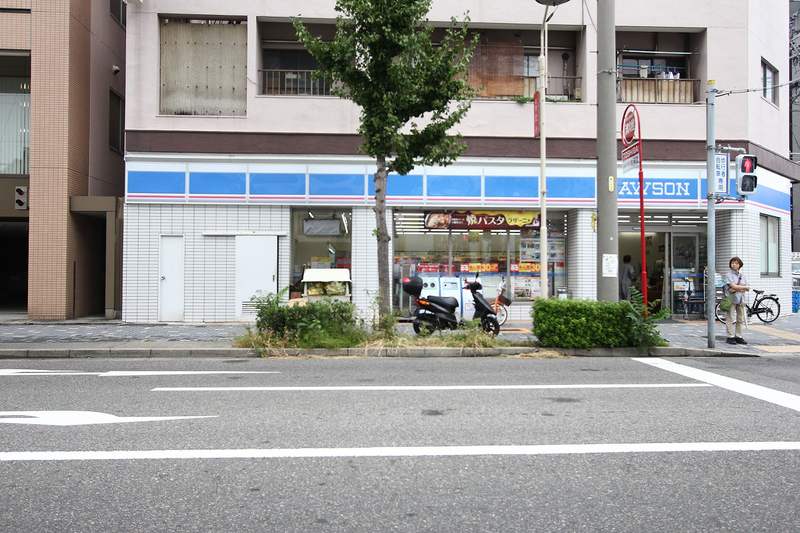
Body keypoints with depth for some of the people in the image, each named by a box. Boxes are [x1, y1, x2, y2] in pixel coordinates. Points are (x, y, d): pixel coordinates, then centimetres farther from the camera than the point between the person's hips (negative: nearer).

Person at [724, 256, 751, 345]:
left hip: (741, 299, 5)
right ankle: (730, 337, -1)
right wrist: (744, 287, -4)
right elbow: (733, 286, -15)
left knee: (740, 319, 8)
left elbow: (748, 288, 2)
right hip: (731, 299, -5)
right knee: (730, 319, -5)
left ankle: (738, 337, 15)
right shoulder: (729, 275, -2)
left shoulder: (743, 276, 12)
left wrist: (736, 289, -11)